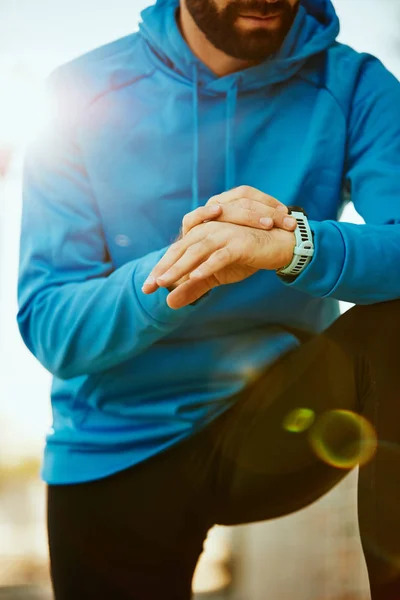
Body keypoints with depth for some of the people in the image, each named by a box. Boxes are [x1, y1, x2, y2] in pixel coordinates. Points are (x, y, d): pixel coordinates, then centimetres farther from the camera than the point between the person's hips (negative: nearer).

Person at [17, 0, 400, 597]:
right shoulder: (81, 95, -8)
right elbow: (47, 330, -14)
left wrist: (295, 246, -41)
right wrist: (181, 268, -32)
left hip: (276, 424, 0)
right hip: (119, 451, 1)